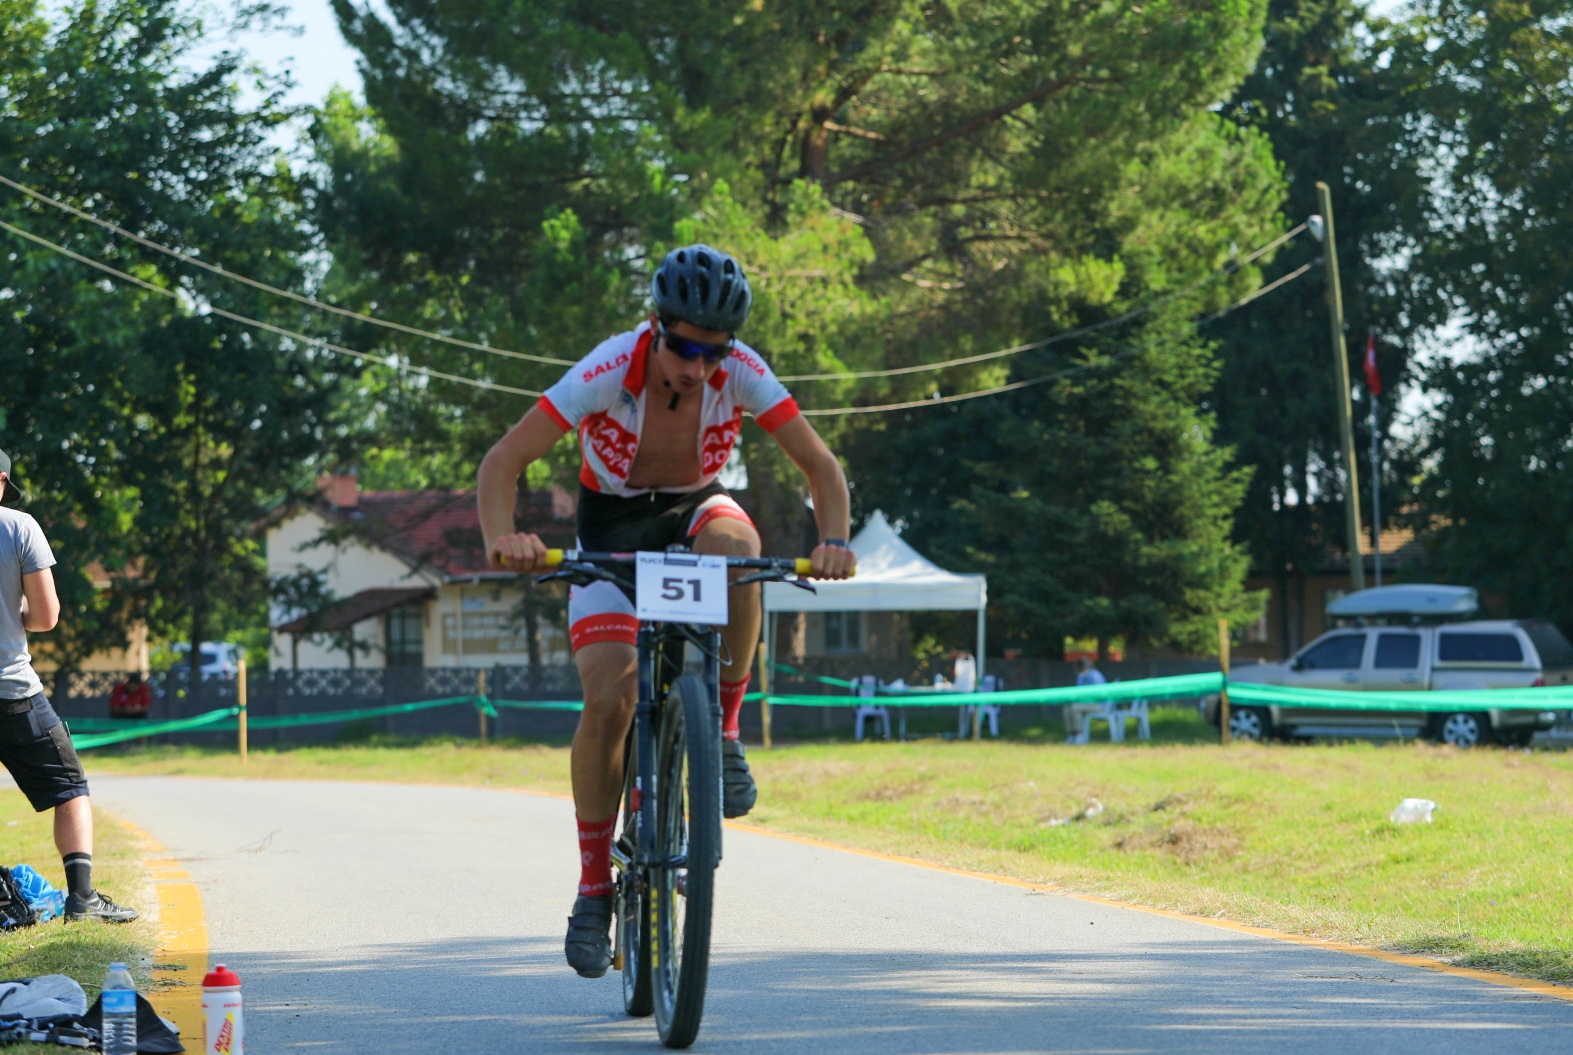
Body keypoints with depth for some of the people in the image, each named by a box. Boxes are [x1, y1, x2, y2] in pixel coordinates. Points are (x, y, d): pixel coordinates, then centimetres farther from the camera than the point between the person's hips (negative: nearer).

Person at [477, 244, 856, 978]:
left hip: (694, 509, 2)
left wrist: (834, 540, -40)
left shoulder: (741, 373, -24)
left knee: (735, 542, -37)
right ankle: (594, 884, -1)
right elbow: (502, 462, -32)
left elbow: (819, 463, -20)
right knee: (608, 702, -18)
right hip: (613, 528, -1)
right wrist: (502, 537, -51)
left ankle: (724, 732, -21)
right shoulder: (609, 372, -30)